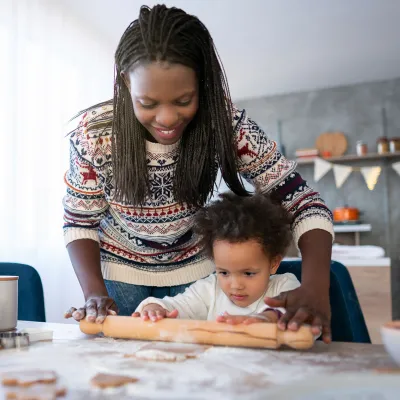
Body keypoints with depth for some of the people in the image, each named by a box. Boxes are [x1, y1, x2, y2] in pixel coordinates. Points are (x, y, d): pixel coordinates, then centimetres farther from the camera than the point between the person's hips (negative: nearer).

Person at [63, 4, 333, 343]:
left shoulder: (226, 125, -27)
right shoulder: (94, 133, -26)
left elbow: (303, 202, -24)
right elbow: (79, 222, -11)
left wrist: (315, 288, -41)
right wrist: (95, 293, -27)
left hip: (194, 270, 1)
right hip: (119, 270, 0)